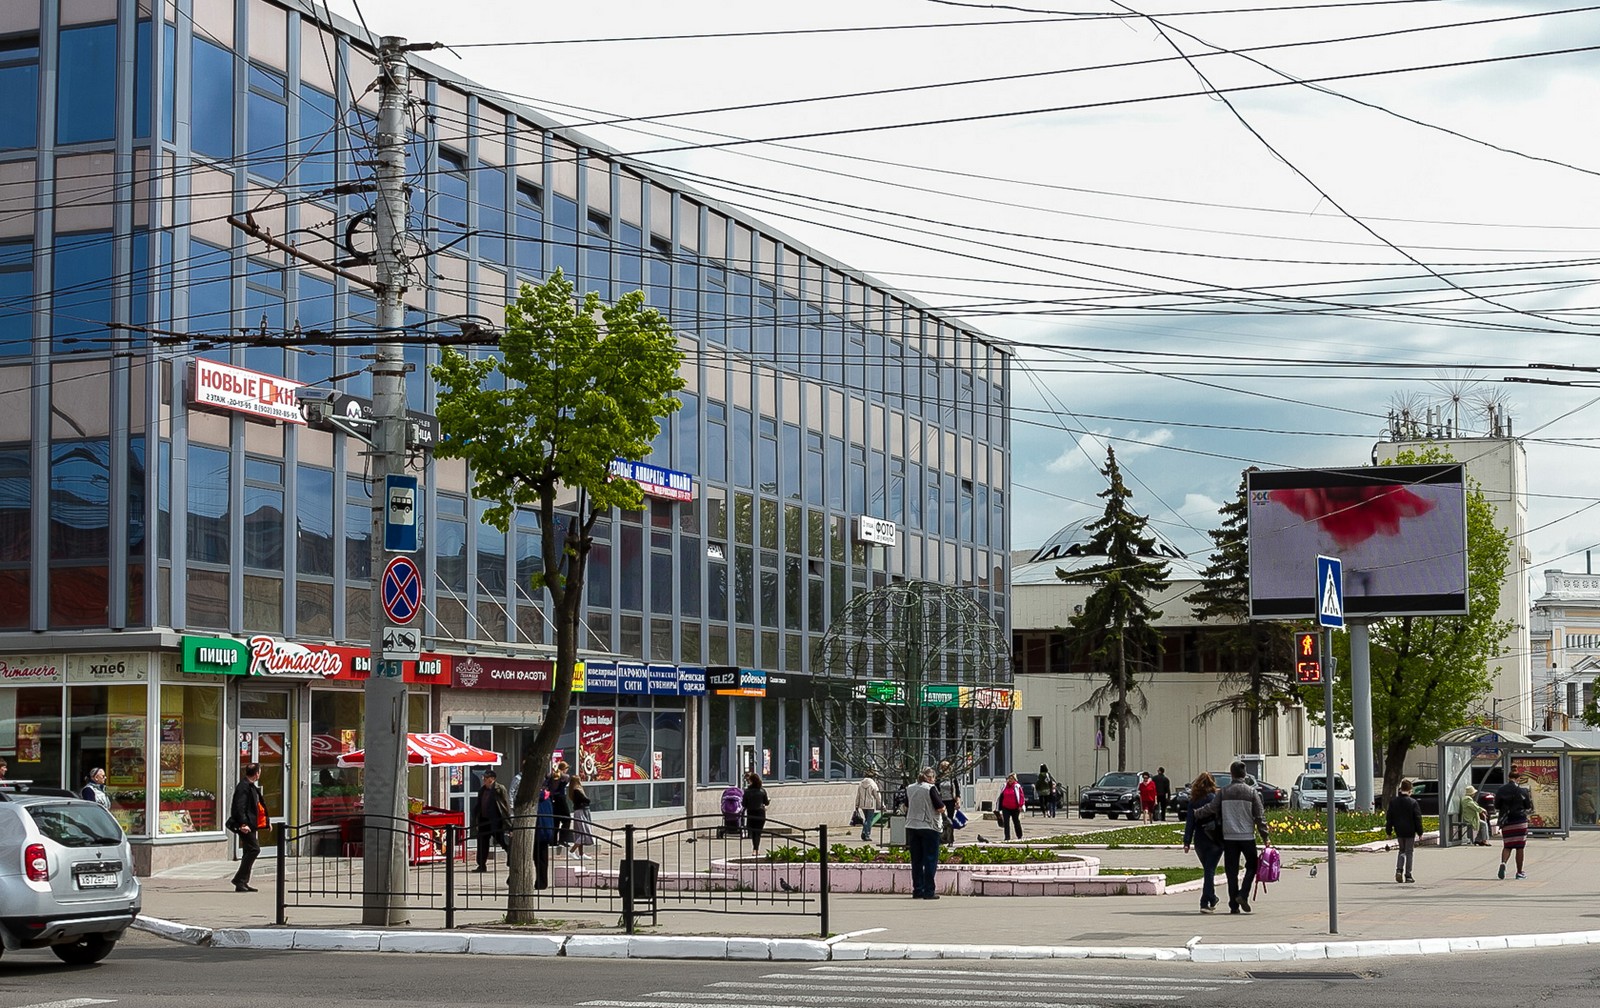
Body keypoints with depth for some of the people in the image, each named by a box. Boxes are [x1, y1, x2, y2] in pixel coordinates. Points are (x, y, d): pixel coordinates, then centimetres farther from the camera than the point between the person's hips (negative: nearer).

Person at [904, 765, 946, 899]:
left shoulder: (909, 789, 7)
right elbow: (941, 808, -12)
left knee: (916, 861, 10)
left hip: (912, 827, 6)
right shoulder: (931, 788, -11)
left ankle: (917, 890, 12)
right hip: (929, 827, -6)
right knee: (930, 860, -1)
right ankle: (928, 892, -3)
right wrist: (942, 807, 8)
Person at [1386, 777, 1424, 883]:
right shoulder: (1413, 802, -11)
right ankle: (1408, 875, 4)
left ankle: (1399, 870, 0)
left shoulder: (1393, 802, 0)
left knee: (1401, 850, 19)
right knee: (1409, 852, 4)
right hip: (1410, 831, -3)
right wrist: (1420, 832, 0)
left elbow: (1389, 818, 5)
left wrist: (1388, 831, 12)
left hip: (1399, 831, 3)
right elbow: (1418, 819, -8)